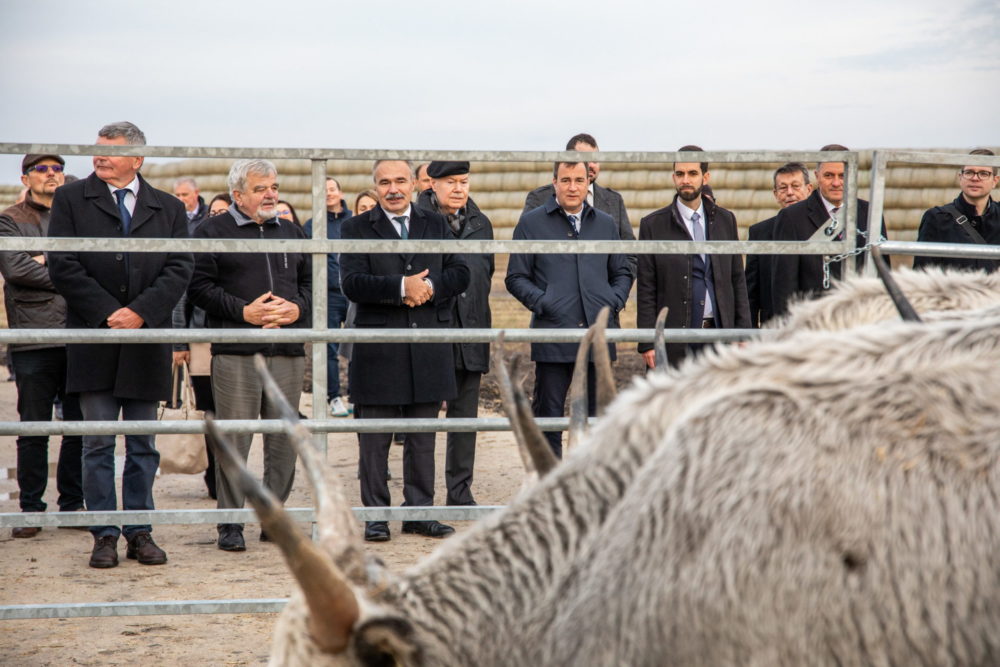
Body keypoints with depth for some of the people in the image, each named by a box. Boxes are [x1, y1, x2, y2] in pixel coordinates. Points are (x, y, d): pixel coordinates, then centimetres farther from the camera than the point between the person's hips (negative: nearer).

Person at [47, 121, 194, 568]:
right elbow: (63, 266, -3)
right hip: (94, 339, -1)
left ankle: (139, 532, 14)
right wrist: (107, 313, -12)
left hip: (147, 340, 1)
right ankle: (105, 535, 7)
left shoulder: (169, 208, 9)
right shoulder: (71, 200, 5)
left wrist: (140, 311, -13)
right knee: (98, 444, 1)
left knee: (143, 445, 7)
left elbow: (180, 268, 0)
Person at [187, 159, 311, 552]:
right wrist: (243, 312, -12)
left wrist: (297, 308, -1)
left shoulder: (292, 233, 18)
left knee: (284, 440, 6)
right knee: (234, 439, -5)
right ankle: (230, 524, 3)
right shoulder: (212, 232, 3)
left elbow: (311, 282, 19)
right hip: (235, 353, -4)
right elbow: (199, 287, -4)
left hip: (288, 352, 5)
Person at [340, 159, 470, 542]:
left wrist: (430, 287, -13)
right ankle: (375, 515, 10)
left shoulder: (436, 225, 13)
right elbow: (352, 283, -11)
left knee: (423, 438, 9)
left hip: (429, 350, 3)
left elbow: (460, 274, 6)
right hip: (378, 350, -3)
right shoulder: (357, 229, 2)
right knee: (374, 439, 2)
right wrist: (400, 287, -21)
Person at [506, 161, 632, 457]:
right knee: (548, 416, 0)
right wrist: (541, 302, -11)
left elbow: (622, 272, 23)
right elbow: (516, 277, 5)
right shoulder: (532, 223, 5)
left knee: (598, 415, 7)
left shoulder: (606, 224, 15)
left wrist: (615, 301, 4)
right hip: (552, 332, -3)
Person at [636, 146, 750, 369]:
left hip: (719, 333, 3)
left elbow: (738, 280, 13)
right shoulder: (653, 225, 2)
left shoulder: (725, 220, 11)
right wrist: (647, 343, -6)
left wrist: (743, 333, 5)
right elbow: (646, 290, 0)